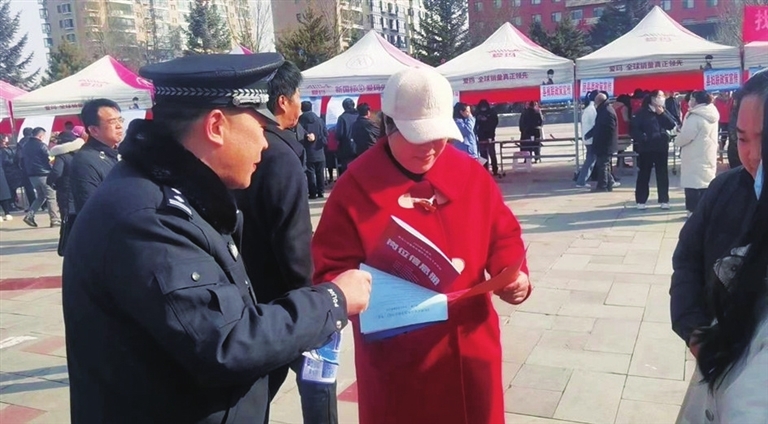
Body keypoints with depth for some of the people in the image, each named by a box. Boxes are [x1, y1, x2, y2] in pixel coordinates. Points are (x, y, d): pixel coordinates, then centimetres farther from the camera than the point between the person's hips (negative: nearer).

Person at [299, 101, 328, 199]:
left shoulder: (301, 120, -5)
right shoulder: (319, 120, 5)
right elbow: (326, 134, 3)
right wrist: (323, 143, 8)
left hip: (308, 152, -3)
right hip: (319, 151, 3)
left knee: (310, 173, 1)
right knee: (320, 173, 9)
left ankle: (313, 193, -1)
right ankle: (321, 192, 11)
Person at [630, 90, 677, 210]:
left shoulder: (664, 111, 11)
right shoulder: (642, 112, -2)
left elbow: (672, 125, -1)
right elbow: (635, 128, -8)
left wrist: (662, 114, -9)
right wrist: (642, 138, -20)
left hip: (662, 147, 4)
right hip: (646, 148, -4)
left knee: (663, 174, 5)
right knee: (644, 174, 1)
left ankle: (664, 200, 13)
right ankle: (641, 201, 8)